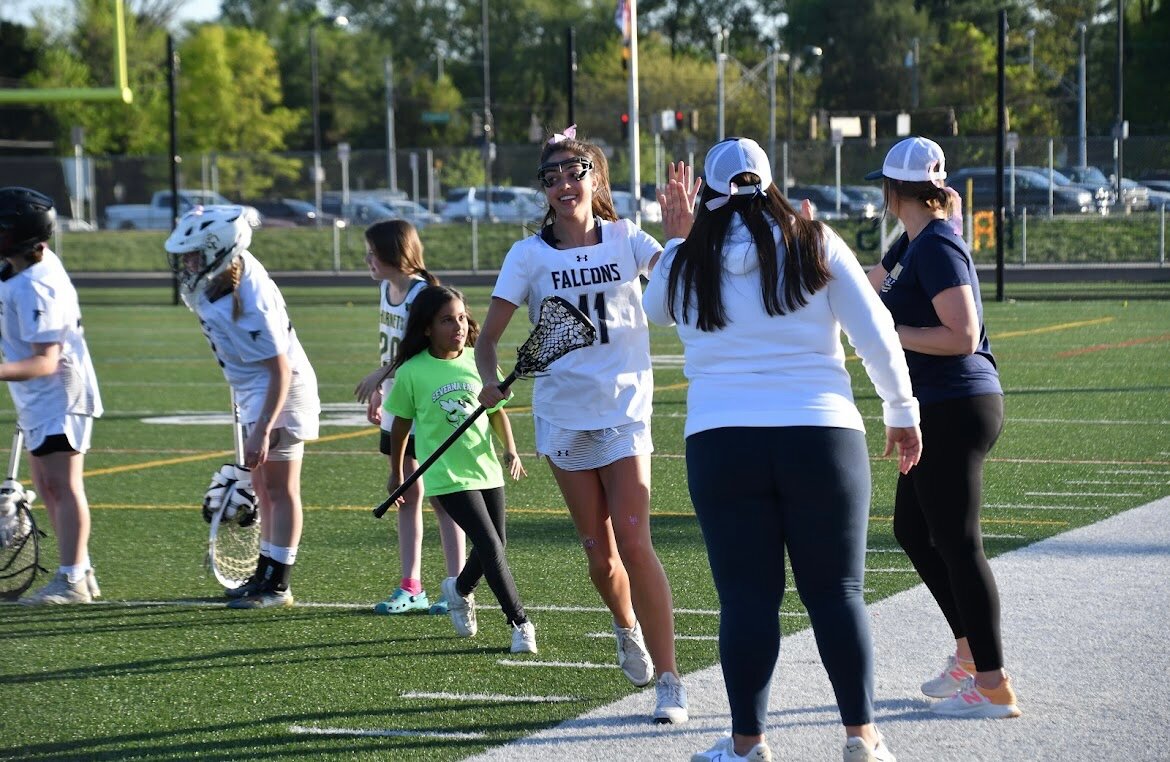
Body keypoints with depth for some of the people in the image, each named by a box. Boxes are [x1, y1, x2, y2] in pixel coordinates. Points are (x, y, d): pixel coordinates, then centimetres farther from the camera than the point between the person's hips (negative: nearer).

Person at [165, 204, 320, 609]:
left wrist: (261, 432, -29)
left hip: (279, 393, -10)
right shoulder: (232, 266, -6)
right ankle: (265, 573, 27)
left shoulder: (249, 306, -32)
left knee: (279, 490, -1)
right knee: (264, 487, 17)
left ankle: (277, 585, 6)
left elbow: (280, 371, -29)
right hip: (255, 393, 10)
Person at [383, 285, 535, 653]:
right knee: (490, 545, -14)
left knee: (496, 543, 12)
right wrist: (396, 472, 11)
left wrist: (510, 449, -5)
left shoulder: (478, 362, 0)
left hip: (487, 468, 5)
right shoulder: (412, 373, -9)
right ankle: (520, 624, -6)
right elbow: (401, 423, 3)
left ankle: (460, 590, 42)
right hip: (447, 475, -5)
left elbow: (497, 410, 10)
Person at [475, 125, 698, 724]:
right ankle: (627, 630, 40)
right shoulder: (530, 255, -1)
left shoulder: (625, 240, -1)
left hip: (624, 410, -1)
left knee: (633, 542, -13)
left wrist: (683, 222, -31)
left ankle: (667, 679, -8)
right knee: (598, 549, 8)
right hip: (563, 415, 1)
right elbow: (489, 336, -1)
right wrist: (490, 380, -20)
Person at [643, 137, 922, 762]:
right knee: (837, 592, 7)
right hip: (822, 436, 0)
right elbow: (877, 336, 1)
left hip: (720, 445, 0)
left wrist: (675, 235, 31)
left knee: (745, 598, 5)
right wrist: (902, 413, 11)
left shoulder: (682, 263, 4)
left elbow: (653, 310, 27)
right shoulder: (816, 245, 1)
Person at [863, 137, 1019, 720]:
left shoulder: (937, 247, -16)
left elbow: (963, 336, -23)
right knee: (912, 530, 18)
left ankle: (994, 687, -4)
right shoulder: (914, 243, 13)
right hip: (939, 411, 10)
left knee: (957, 544, -7)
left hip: (955, 410, -10)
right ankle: (970, 654, 27)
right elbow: (867, 288, 31)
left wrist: (888, 331, -18)